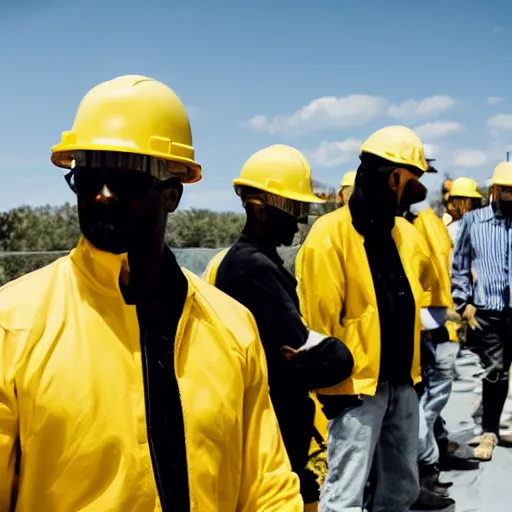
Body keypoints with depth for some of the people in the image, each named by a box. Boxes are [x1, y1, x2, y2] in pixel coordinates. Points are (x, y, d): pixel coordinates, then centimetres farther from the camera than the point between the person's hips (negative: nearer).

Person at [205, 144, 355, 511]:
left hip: (275, 425, 10)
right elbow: (332, 360, -23)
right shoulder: (255, 267, -21)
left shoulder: (259, 262, 11)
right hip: (274, 431, -10)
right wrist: (329, 354, -5)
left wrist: (316, 351, -9)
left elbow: (288, 341, 8)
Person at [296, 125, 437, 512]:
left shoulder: (405, 233, 9)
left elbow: (423, 285, 25)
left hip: (402, 382, 8)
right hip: (358, 385, -8)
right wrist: (330, 383, -15)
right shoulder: (331, 234, -15)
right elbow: (317, 319, -16)